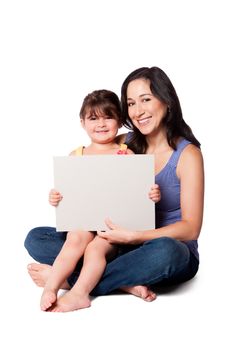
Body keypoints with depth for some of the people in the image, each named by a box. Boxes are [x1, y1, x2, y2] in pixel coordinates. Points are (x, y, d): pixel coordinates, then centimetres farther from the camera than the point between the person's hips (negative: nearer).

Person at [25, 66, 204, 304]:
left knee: (164, 251, -42)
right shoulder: (123, 144, 5)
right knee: (36, 238, -8)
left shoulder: (187, 154, -8)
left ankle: (71, 279, -23)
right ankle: (127, 283, -25)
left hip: (173, 251, -4)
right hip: (122, 245, 5)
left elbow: (191, 228, -14)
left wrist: (132, 236, -25)